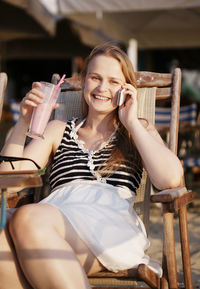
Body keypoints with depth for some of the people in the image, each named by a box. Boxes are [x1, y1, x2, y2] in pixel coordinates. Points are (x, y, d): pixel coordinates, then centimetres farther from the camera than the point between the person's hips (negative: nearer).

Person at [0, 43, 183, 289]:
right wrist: (24, 122, 6)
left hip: (112, 226, -2)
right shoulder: (58, 130, 30)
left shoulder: (138, 131, 25)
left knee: (28, 218, -36)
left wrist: (131, 123, 9)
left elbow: (171, 179, 3)